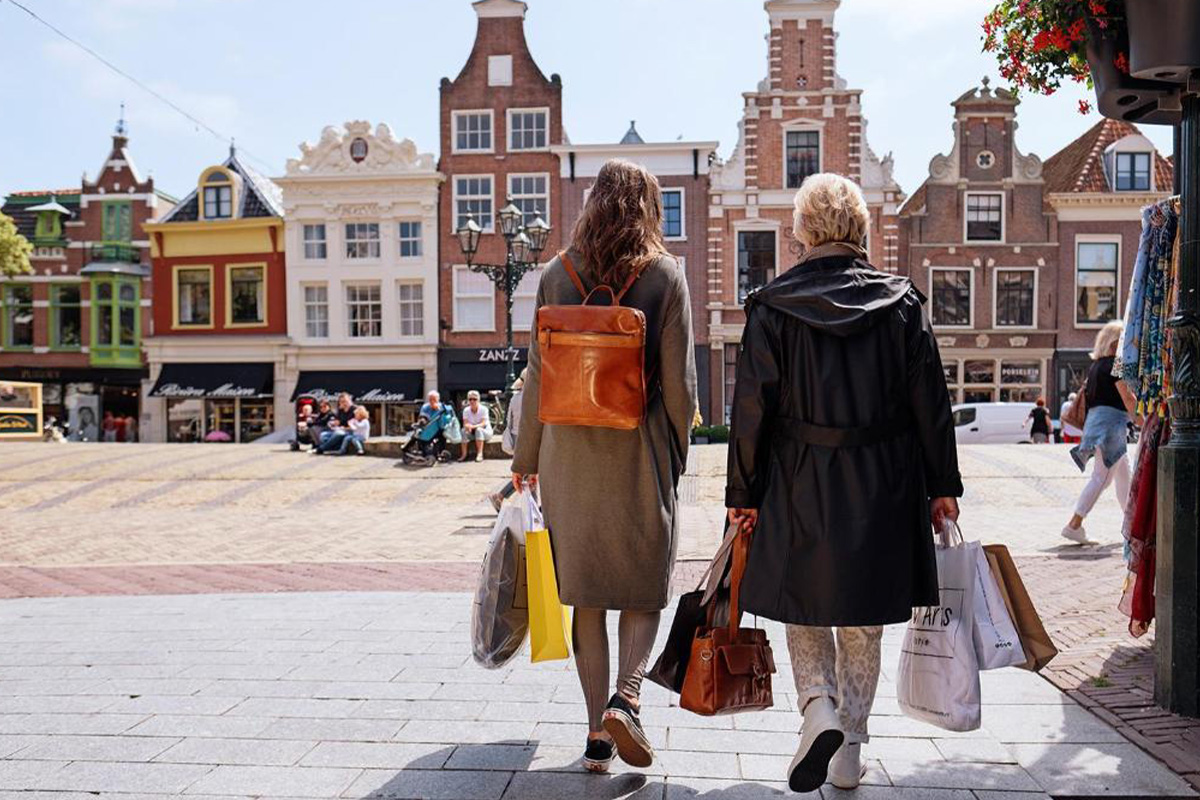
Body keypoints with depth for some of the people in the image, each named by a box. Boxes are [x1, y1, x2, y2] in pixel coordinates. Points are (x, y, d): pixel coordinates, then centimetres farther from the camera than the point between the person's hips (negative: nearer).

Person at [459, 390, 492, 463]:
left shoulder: (483, 409, -16)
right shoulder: (466, 410, -5)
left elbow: (483, 424, -25)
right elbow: (465, 424, -13)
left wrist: (473, 426, -43)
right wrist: (468, 426, -38)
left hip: (485, 432, -3)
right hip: (473, 433, 3)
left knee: (478, 430, -35)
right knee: (464, 430, -26)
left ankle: (480, 454, -39)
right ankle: (464, 455, -24)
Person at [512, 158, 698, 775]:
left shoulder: (557, 274, 2)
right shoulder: (665, 276, -4)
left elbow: (537, 373, 3)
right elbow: (679, 382, -5)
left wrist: (526, 457, 12)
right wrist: (675, 454, 8)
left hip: (569, 448, 2)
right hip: (639, 450, -2)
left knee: (585, 594, 11)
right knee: (644, 587, 13)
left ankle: (597, 734, 15)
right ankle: (625, 697, -8)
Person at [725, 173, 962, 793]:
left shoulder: (772, 307, -6)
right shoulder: (902, 302, 0)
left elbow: (751, 409, -6)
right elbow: (930, 403, 2)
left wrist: (742, 494, 1)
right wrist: (942, 486, 10)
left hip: (799, 485, -2)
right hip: (883, 487, 2)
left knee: (805, 607, 16)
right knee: (863, 619, 14)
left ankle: (818, 707, -6)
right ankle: (849, 752, 22)